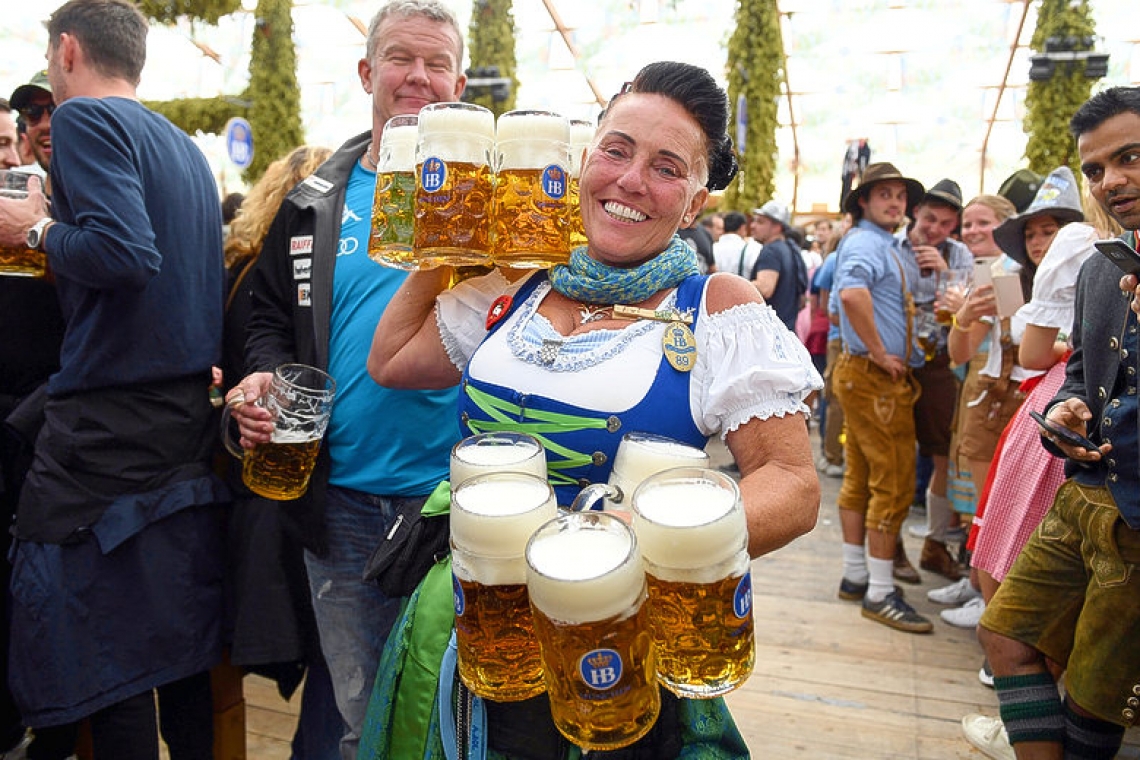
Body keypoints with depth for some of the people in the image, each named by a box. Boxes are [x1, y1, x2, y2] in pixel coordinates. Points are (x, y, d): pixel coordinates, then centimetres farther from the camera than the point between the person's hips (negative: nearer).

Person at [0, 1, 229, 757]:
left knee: (99, 652, 1)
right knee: (178, 636, 17)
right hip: (189, 412, 9)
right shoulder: (185, 146, 18)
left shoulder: (85, 118, -6)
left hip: (109, 428, -8)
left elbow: (125, 251, -22)